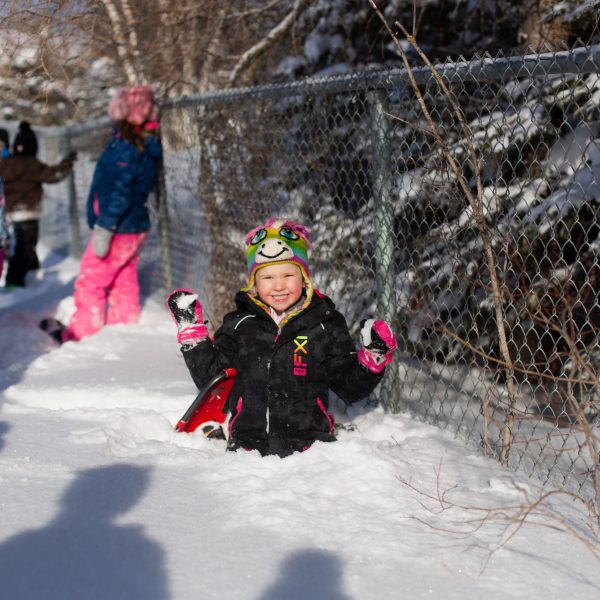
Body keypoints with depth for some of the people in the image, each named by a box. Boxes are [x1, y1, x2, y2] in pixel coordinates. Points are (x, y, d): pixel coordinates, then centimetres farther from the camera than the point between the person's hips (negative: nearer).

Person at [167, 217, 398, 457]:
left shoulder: (325, 326, 7)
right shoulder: (239, 325, 10)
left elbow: (351, 390, 12)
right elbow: (209, 377, 13)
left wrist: (373, 357, -4)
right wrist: (192, 332, 7)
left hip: (308, 446, -1)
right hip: (247, 444, 1)